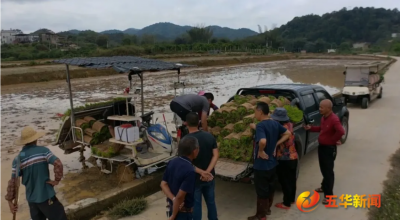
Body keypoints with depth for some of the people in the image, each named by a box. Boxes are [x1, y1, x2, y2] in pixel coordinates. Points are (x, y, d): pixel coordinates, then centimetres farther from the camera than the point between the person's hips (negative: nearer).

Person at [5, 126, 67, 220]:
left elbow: (13, 181, -4)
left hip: (31, 199, 5)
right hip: (46, 196, -4)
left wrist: (10, 199, 4)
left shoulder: (18, 159, -1)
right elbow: (58, 164, -23)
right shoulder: (43, 150, -11)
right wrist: (57, 180, -11)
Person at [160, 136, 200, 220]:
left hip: (172, 206, 7)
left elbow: (163, 184, -3)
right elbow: (180, 196, -29)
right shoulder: (190, 171, -30)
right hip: (184, 211, -7)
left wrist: (173, 199, -14)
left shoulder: (172, 162, -5)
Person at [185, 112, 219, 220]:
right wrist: (207, 171, -15)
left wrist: (201, 172, -20)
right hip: (210, 177, 4)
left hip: (194, 179, -4)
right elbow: (216, 155, -9)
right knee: (211, 201, 20)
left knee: (196, 204, 12)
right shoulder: (210, 136, -5)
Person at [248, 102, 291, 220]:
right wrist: (276, 144, 5)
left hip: (261, 165, -8)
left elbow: (262, 141, -41)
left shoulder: (260, 125, -23)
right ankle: (267, 208, 40)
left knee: (261, 191, 6)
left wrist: (260, 151, -22)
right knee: (270, 187, 23)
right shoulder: (275, 123, 2)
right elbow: (287, 133, 14)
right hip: (272, 162, 8)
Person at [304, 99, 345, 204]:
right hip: (321, 146, 9)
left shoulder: (334, 119, -25)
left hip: (329, 148, -9)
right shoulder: (323, 118, 5)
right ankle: (324, 187, 41)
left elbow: (341, 131, -37)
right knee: (323, 169, 22)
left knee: (328, 171, 0)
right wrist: (311, 128, 7)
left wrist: (333, 139, -20)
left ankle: (329, 195, 9)